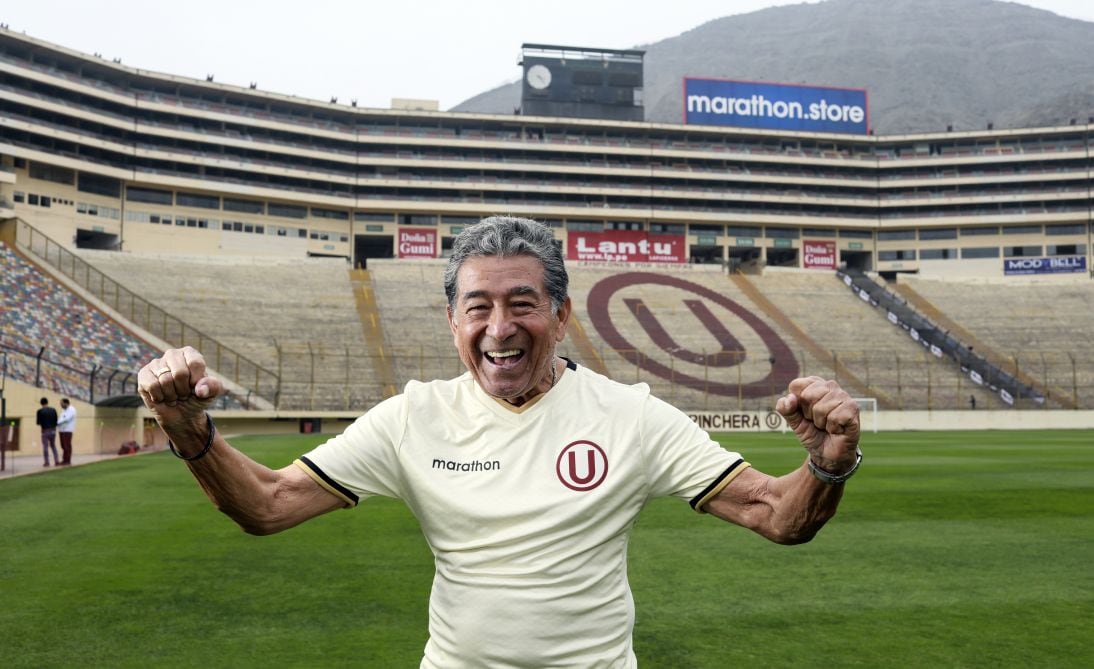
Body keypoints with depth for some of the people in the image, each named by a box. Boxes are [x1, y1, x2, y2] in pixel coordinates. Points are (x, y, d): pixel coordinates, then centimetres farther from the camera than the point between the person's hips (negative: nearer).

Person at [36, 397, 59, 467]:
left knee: (45, 446, 2)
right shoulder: (53, 410, 3)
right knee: (53, 445, 15)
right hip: (53, 430, 4)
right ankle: (56, 461, 9)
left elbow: (38, 422, -3)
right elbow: (56, 421, 5)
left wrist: (36, 419, 18)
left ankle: (46, 462, 1)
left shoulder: (40, 411, -7)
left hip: (45, 431, -4)